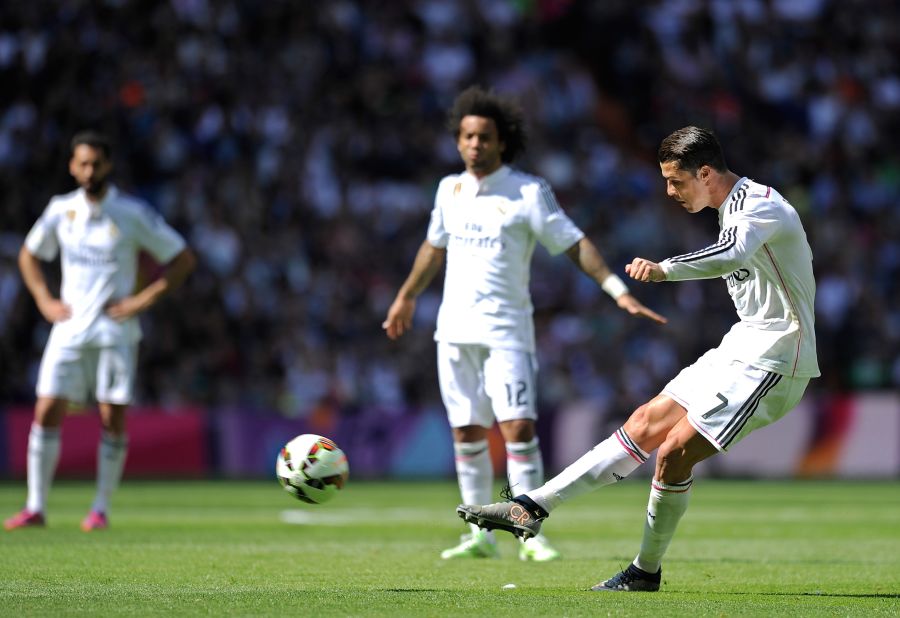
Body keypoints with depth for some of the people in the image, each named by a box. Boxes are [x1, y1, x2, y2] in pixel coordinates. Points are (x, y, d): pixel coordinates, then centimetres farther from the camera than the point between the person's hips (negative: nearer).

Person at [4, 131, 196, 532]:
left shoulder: (132, 214, -4)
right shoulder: (60, 210, 5)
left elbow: (182, 259, 0)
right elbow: (28, 256, 21)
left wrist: (144, 299, -9)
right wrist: (44, 301, 7)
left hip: (115, 330, -2)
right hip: (69, 329, 2)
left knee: (113, 419, -3)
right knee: (47, 412, -6)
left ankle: (101, 509, 7)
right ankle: (35, 507, -1)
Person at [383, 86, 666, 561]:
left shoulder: (528, 193, -6)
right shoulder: (450, 189, 9)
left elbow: (575, 245, -7)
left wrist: (620, 291, -16)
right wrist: (407, 298, 33)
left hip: (506, 330, -5)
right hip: (455, 328, 5)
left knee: (518, 428, -14)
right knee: (467, 432, 6)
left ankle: (532, 536, -10)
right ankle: (480, 535, 13)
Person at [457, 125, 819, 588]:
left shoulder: (759, 204, -19)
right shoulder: (738, 209, 13)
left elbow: (732, 254, -40)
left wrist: (664, 269, -53)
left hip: (771, 360, -10)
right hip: (741, 349, 10)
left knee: (674, 452, -13)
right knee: (645, 424, 4)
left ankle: (646, 571, 4)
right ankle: (534, 507, 3)